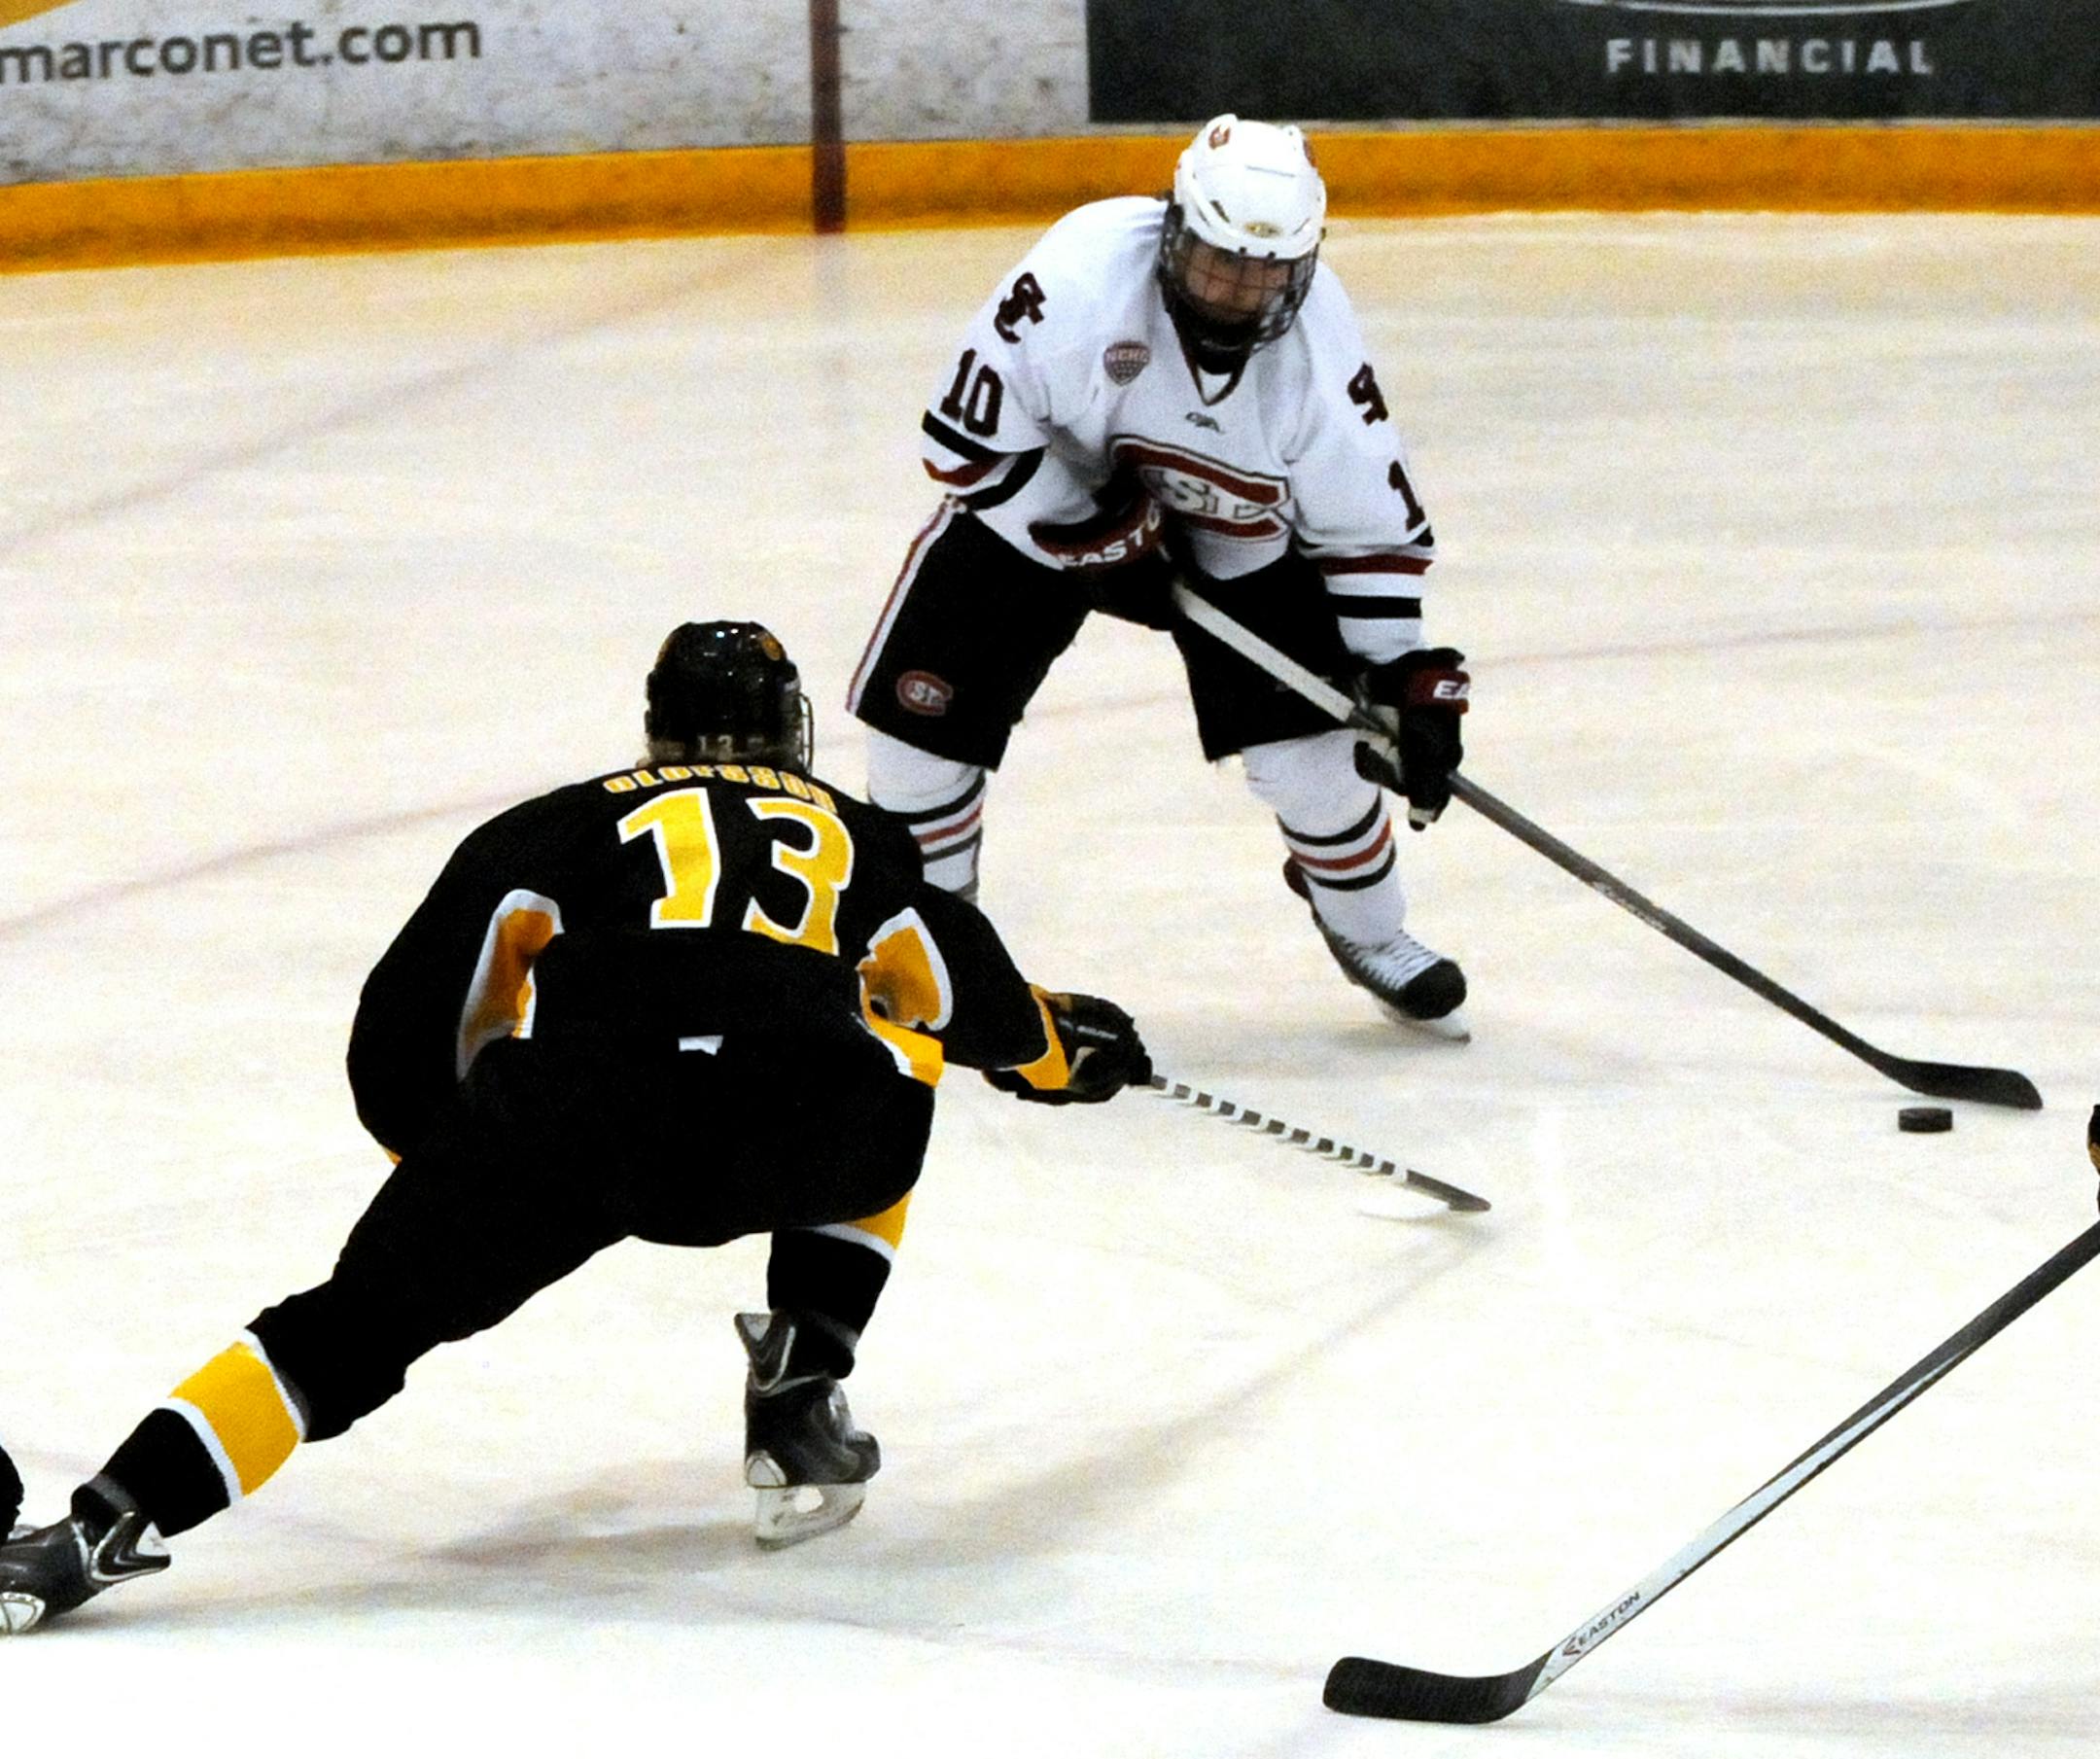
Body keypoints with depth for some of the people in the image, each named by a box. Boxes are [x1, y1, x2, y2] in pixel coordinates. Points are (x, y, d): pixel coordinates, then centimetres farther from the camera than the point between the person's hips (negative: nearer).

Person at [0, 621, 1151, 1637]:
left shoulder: (567, 822, 30)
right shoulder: (854, 837, 35)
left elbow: (406, 1019, 21)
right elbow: (976, 1004, 40)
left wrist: (441, 1157, 38)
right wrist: (1070, 1046, 63)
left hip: (569, 1101, -1)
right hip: (793, 1115, 1)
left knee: (357, 1322, 6)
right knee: (882, 1104, 36)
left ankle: (105, 1527, -11)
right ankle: (798, 1401, 24)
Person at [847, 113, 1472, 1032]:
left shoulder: (1318, 347, -26)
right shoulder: (1080, 275, -35)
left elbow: (1371, 529, -14)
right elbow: (966, 438, -26)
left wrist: (1409, 679, -19)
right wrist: (1095, 535, -28)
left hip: (1234, 534, 1)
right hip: (1039, 495, -1)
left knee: (1305, 736, -10)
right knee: (921, 711, -7)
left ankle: (1369, 931, 18)